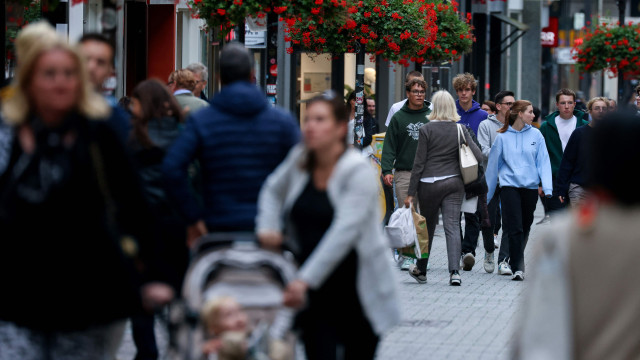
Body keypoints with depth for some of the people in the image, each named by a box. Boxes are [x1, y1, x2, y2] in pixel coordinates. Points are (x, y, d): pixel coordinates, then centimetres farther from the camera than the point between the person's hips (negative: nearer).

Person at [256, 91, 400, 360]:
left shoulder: (358, 171, -15)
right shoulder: (299, 159, 2)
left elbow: (344, 232, -23)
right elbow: (273, 191, 24)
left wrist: (306, 280, -29)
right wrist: (268, 225, 3)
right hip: (314, 292, 4)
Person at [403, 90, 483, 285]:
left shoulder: (427, 129, -6)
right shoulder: (460, 129, 1)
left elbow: (419, 163, -5)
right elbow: (478, 155, -4)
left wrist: (411, 192, -1)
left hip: (429, 183, -2)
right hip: (454, 182, 2)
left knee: (427, 227, 11)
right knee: (452, 226, -1)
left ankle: (421, 270, 25)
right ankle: (454, 271, -14)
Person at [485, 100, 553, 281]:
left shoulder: (536, 134, 6)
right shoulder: (503, 137, 2)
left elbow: (543, 161, 4)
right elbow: (493, 164, 8)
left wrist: (547, 186, -9)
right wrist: (487, 193, 12)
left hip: (530, 186, 3)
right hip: (509, 185, -3)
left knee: (525, 228, 10)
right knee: (515, 228, -12)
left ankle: (515, 260, 28)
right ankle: (518, 268, -15)